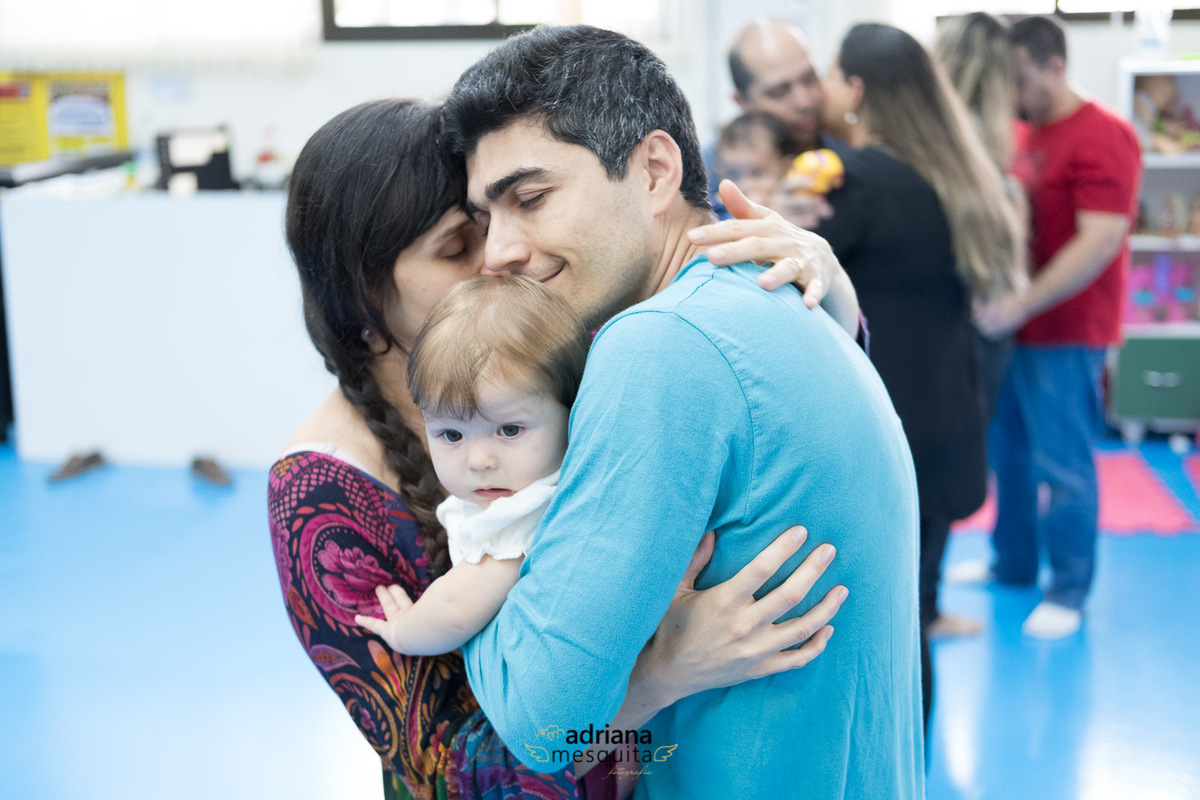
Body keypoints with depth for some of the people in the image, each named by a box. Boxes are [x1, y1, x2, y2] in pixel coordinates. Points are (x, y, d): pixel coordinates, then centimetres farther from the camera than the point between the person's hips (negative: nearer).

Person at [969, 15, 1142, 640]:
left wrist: (1024, 303, -30)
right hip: (1012, 321, 8)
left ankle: (1069, 591, 13)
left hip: (1065, 332, -8)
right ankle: (1013, 564, 32)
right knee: (1008, 449, 16)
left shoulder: (1102, 137, -15)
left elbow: (1102, 241, -24)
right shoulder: (1022, 133, 10)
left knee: (1062, 464, 0)